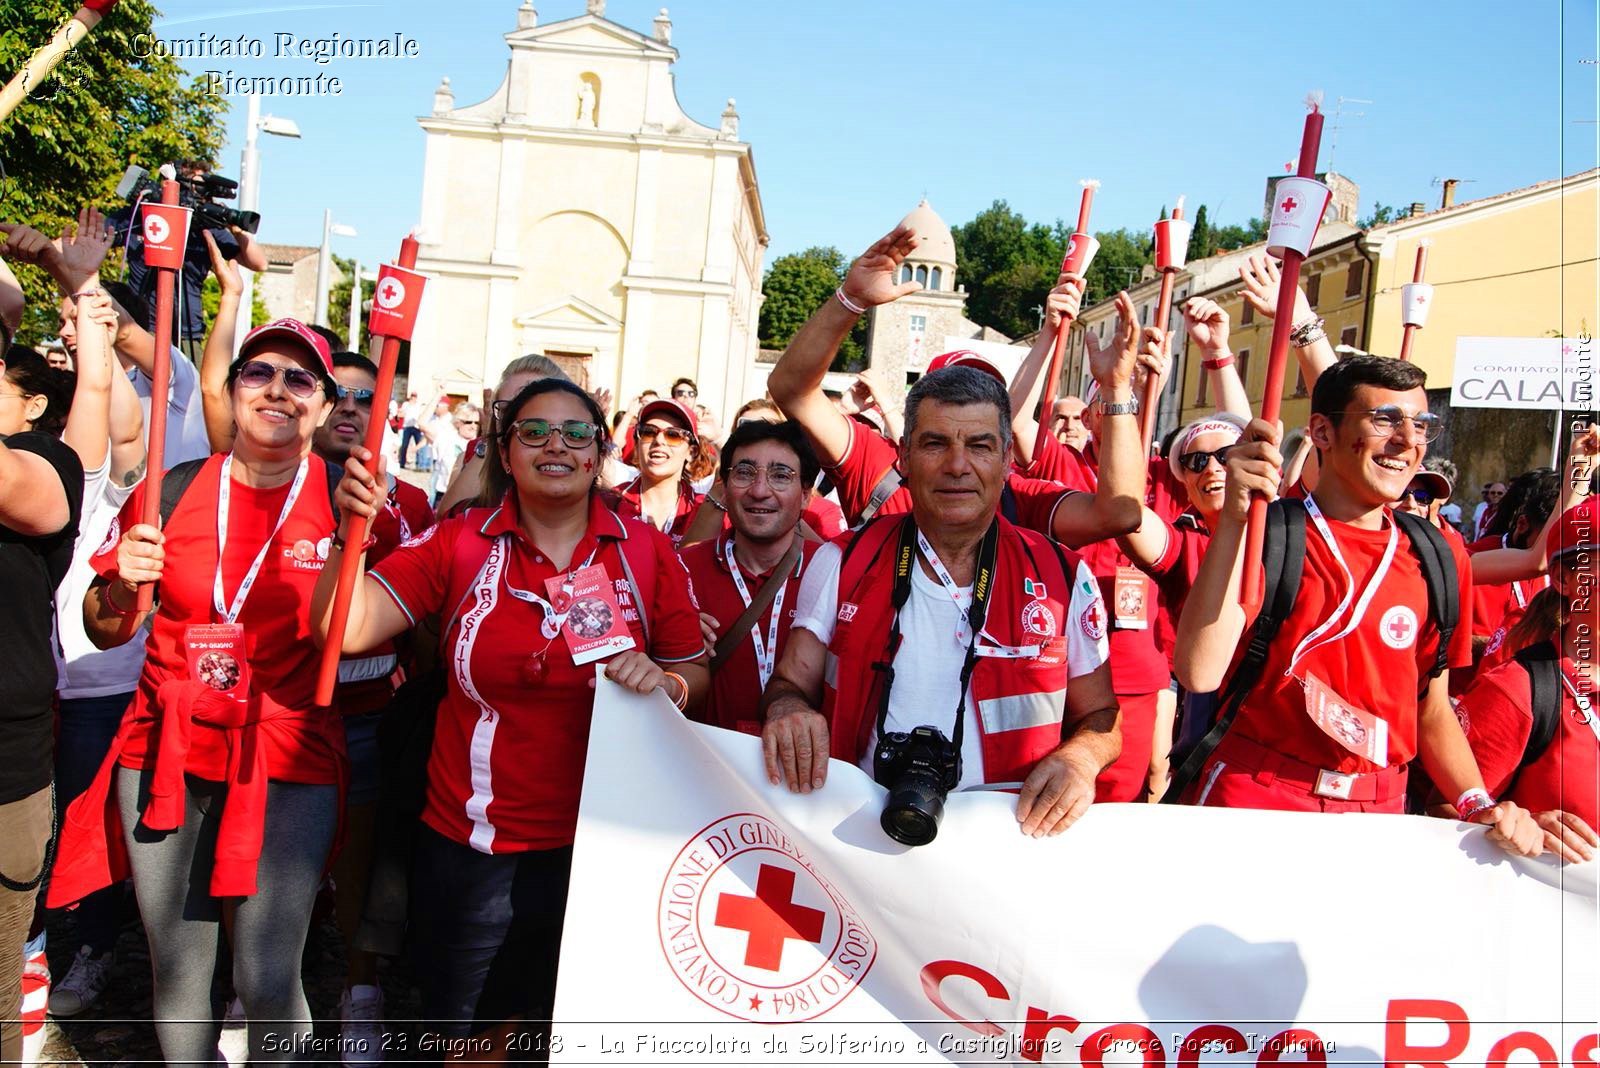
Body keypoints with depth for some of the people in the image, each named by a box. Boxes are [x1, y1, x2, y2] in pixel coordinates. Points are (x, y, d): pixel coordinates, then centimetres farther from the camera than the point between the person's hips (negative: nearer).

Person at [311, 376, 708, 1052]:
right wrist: (352, 532, -26)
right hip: (468, 846, 0)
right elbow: (344, 629, -10)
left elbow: (697, 676, 0)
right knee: (463, 1024, 20)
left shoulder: (646, 549, -3)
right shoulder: (459, 542, -3)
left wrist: (665, 681, -22)